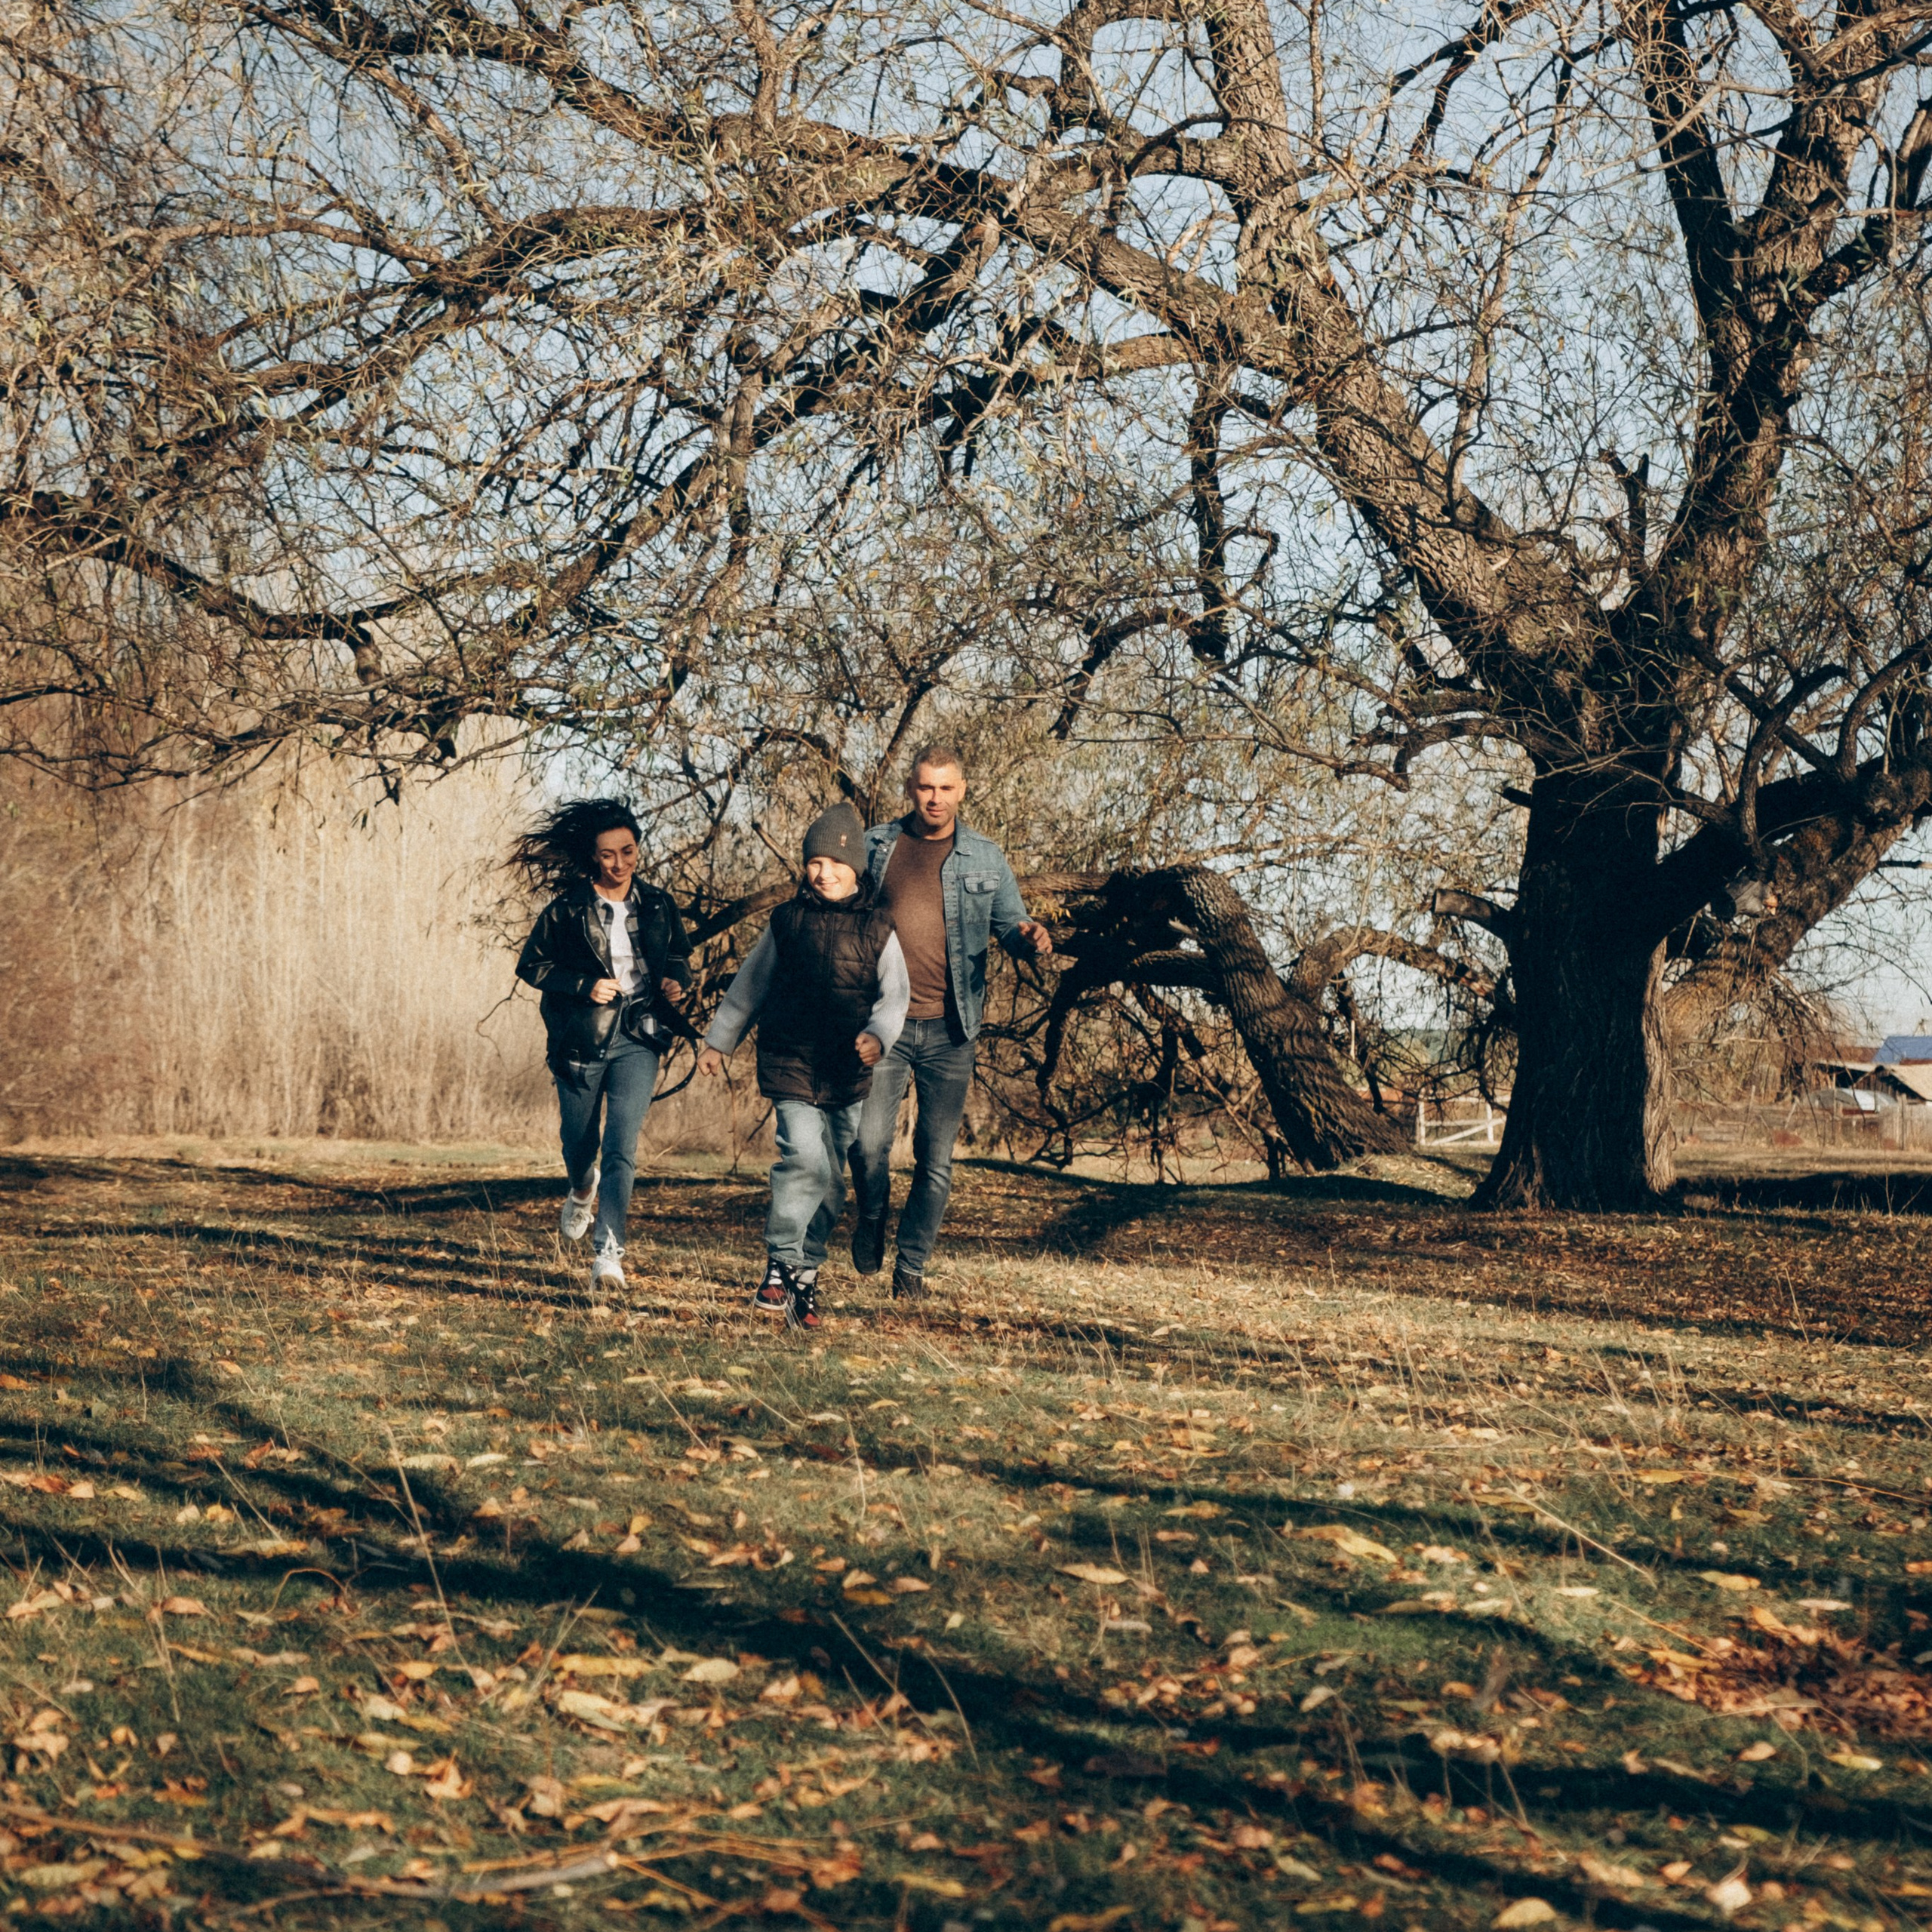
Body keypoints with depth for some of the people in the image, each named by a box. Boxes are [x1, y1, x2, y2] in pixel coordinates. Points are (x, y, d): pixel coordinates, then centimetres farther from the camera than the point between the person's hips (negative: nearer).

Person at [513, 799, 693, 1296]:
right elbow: (530, 965, 0)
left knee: (622, 1148, -13)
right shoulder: (567, 909, -2)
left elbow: (680, 957, 19)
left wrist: (677, 982, -4)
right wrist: (585, 986, -14)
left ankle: (608, 1254, -15)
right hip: (580, 1039, 0)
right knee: (579, 1144, 14)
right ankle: (582, 1188, 52)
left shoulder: (658, 906, 6)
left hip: (638, 1039, 0)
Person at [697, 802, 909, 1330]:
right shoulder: (787, 921, 6)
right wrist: (718, 1042, 19)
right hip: (791, 1064, -2)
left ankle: (806, 1275, 18)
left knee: (831, 1181, 7)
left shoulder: (877, 928, 5)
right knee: (805, 1158, -21)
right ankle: (780, 1265, -15)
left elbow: (894, 993, 0)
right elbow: (750, 986, 16)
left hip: (849, 1074, 2)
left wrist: (878, 1035, -20)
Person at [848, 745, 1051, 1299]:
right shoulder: (874, 847, 5)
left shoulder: (985, 859, 6)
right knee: (868, 1142, -10)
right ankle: (873, 1217, 22)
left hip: (950, 1029, 1)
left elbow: (1010, 925, 9)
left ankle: (911, 1266, 17)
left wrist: (1030, 938, -14)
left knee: (936, 1158, 3)